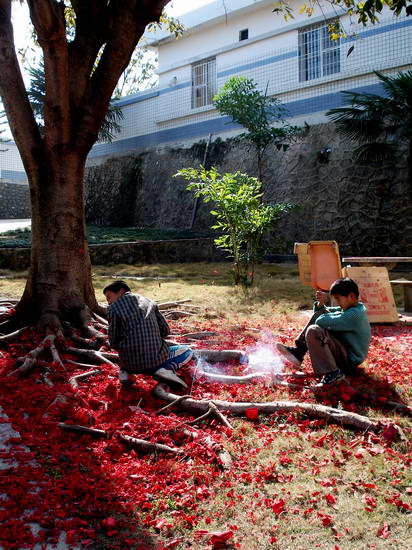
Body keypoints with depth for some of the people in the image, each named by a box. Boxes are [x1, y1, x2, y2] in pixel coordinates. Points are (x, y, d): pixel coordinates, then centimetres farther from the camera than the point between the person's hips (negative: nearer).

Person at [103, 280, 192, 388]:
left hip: (131, 363, 1)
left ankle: (124, 370, 7)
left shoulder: (113, 308, -1)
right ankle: (166, 369, -5)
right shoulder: (149, 302, 7)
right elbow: (165, 330, 8)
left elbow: (113, 343, 0)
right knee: (187, 351, 25)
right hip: (156, 359, -1)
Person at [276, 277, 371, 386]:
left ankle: (332, 373, -22)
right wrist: (321, 303, -6)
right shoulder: (353, 308, 9)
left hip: (349, 361, -10)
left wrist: (336, 314, -9)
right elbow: (320, 316, 15)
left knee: (313, 331, -29)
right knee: (318, 314, 7)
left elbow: (322, 321, -29)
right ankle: (298, 351, 2)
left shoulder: (354, 315, -23)